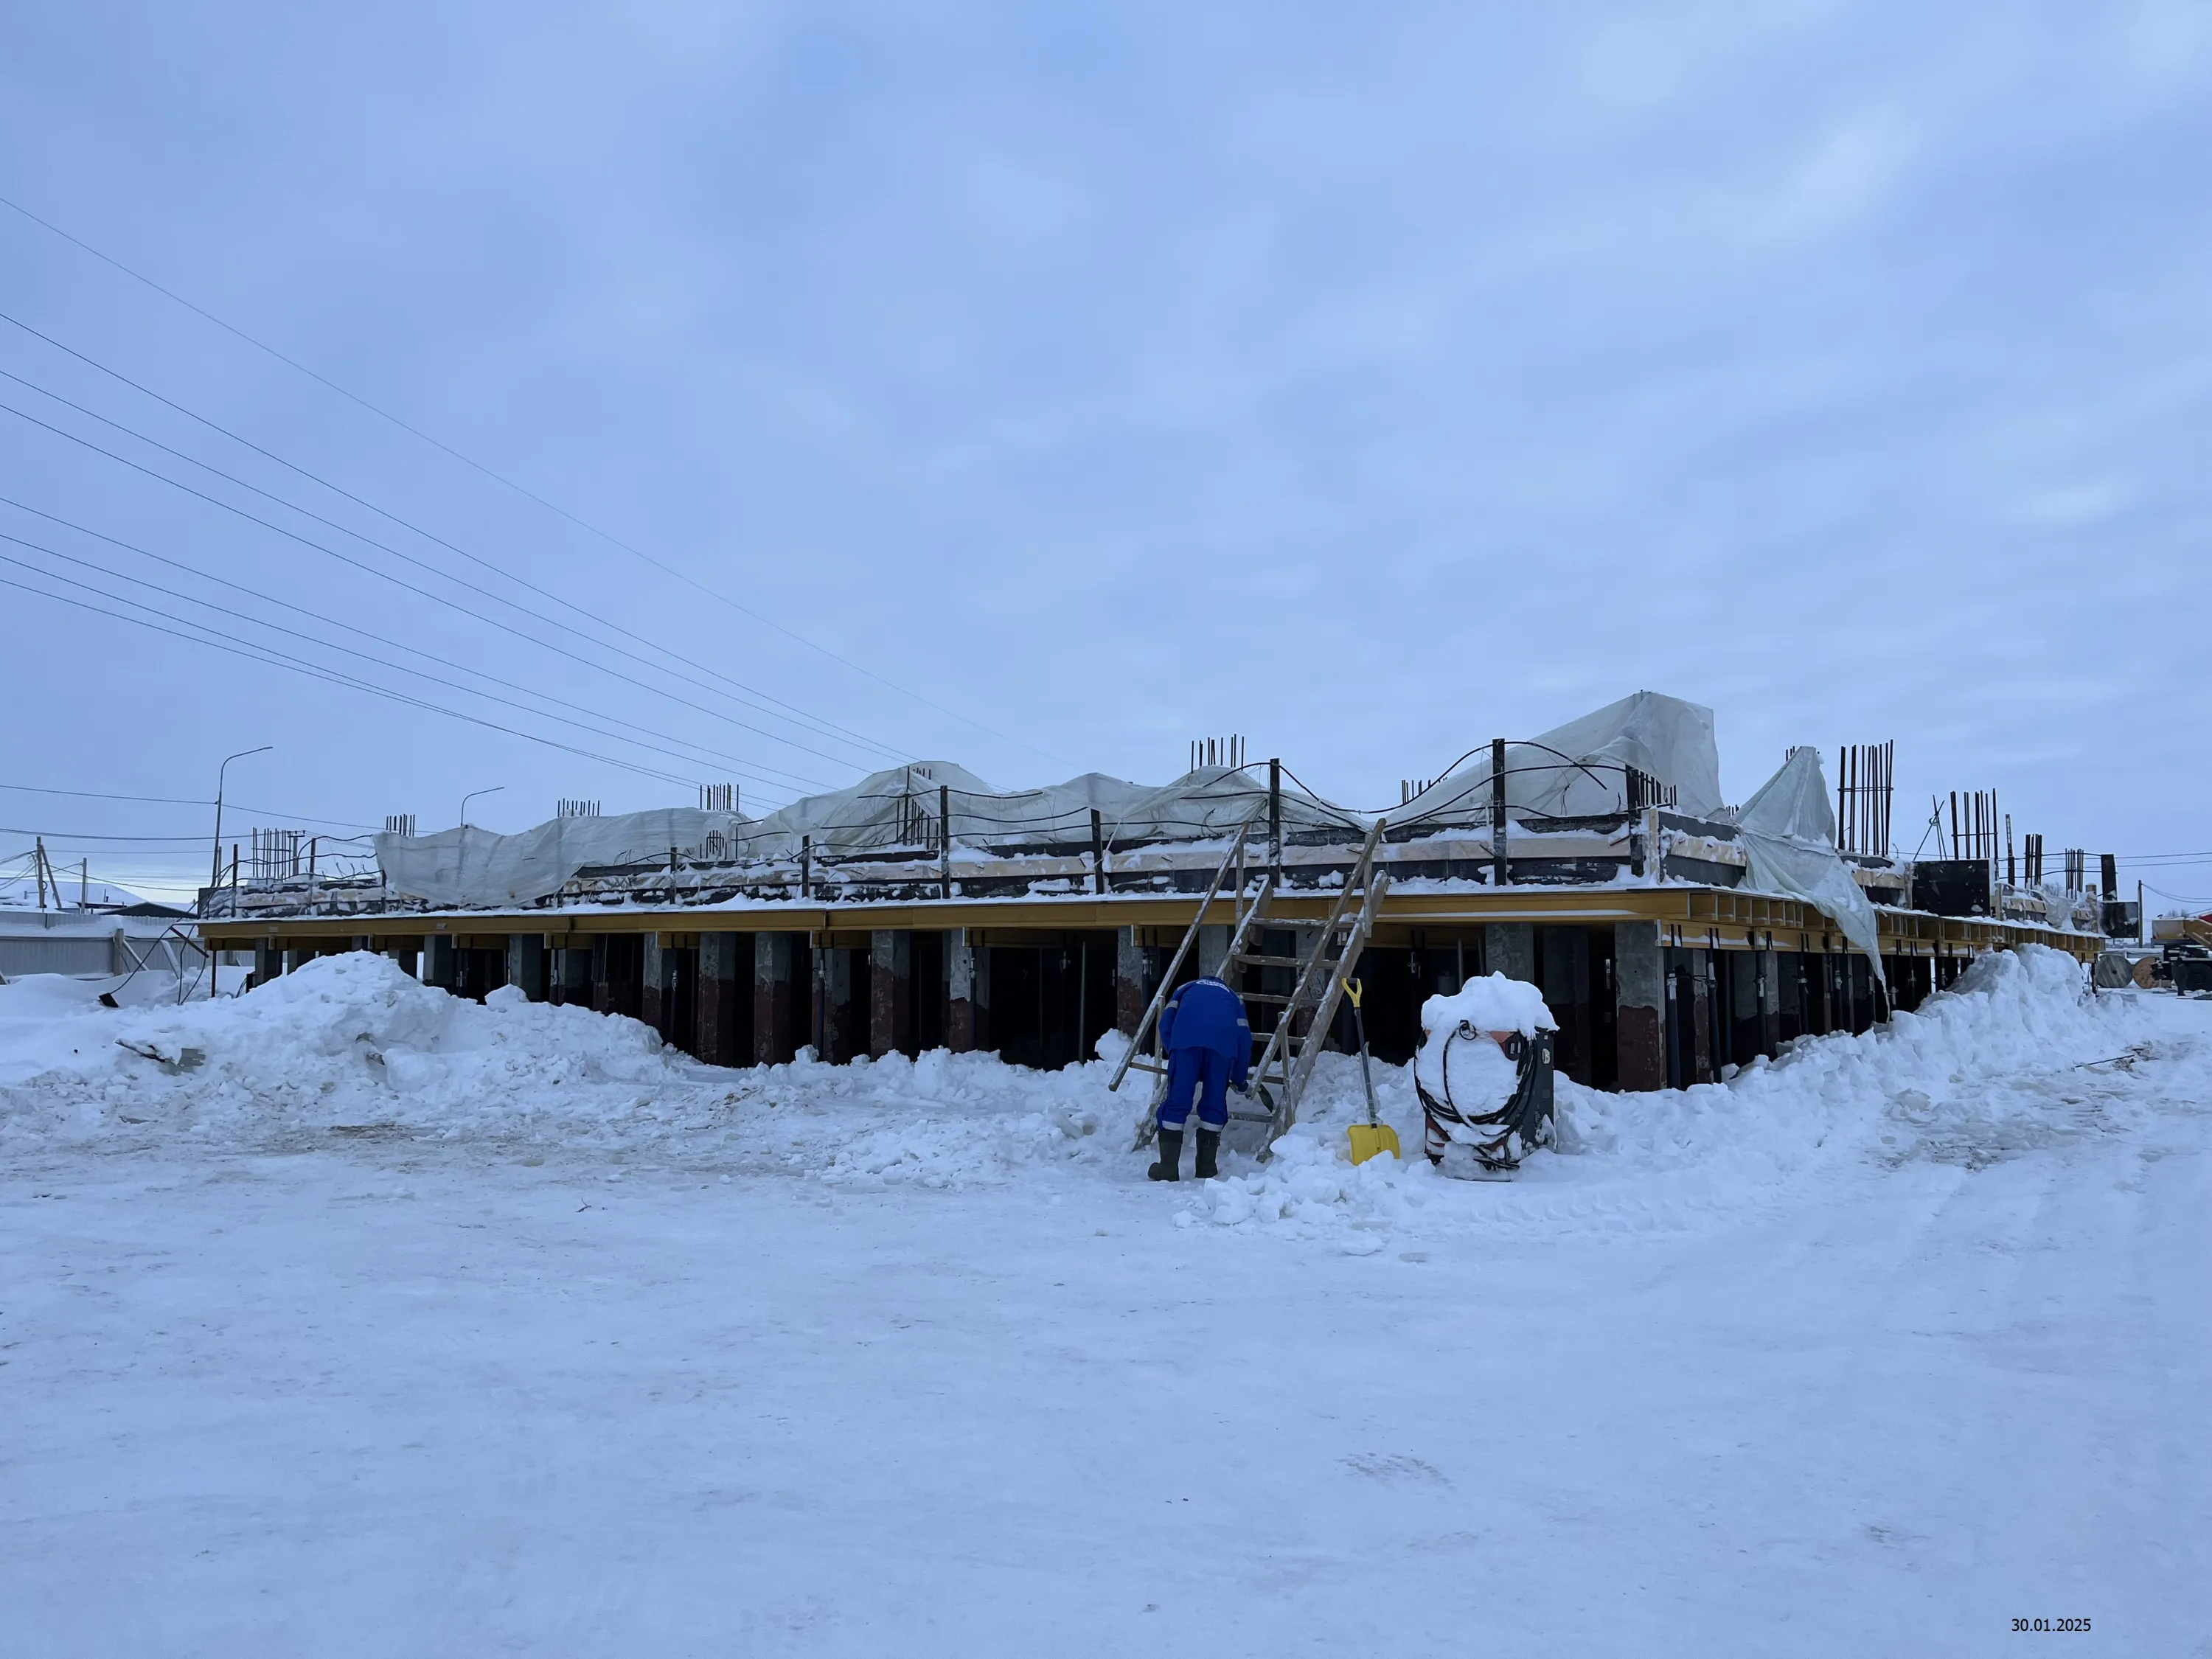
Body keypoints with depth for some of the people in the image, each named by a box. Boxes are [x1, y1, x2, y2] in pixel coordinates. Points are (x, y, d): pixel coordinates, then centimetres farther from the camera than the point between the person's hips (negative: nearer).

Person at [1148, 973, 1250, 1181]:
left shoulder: (1187, 989, 38)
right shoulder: (1232, 997, 40)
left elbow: (1166, 1020, 18)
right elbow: (1244, 1039, 29)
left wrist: (1172, 1053, 25)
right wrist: (1239, 1079, 39)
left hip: (1186, 1036, -1)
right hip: (1224, 1040, 1)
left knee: (1176, 1101, 3)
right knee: (1215, 1102, 13)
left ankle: (1168, 1167, 2)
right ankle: (1207, 1166, 16)